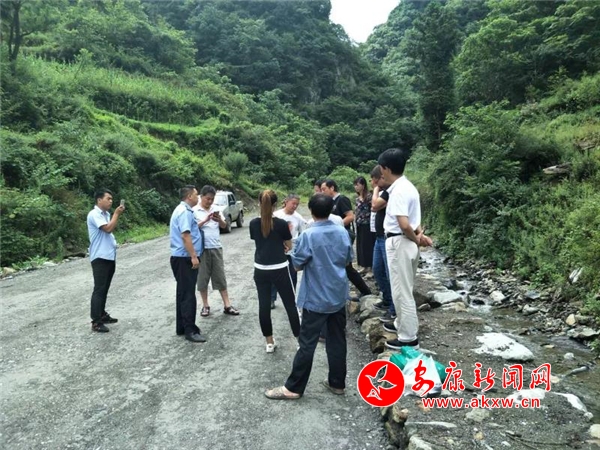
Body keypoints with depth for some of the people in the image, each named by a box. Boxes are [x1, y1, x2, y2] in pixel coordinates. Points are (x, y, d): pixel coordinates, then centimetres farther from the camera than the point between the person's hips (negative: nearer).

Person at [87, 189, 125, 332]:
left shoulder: (106, 214, 13)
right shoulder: (94, 214, -13)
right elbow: (108, 228, -22)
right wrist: (117, 214, -14)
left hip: (109, 256, 9)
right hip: (100, 257, -9)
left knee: (105, 289, 15)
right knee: (99, 289, -7)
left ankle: (102, 315, 26)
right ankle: (96, 322, -2)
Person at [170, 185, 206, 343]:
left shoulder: (183, 210, 17)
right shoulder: (184, 211, -17)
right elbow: (185, 235, -25)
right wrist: (194, 256, -26)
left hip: (183, 258, 11)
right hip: (185, 258, -11)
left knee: (184, 293, 15)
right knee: (188, 294, -6)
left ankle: (182, 327, 23)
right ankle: (190, 330, -1)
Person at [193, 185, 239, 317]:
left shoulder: (215, 209, 9)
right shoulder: (194, 211, -4)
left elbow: (224, 226, 11)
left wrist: (219, 220, -10)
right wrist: (205, 220, -22)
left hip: (216, 248, 3)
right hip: (202, 249, -3)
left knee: (220, 277, 6)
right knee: (202, 278, 5)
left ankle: (227, 306, 11)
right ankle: (205, 306, 18)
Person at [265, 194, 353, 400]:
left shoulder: (308, 235, -17)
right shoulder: (343, 233, -1)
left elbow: (297, 265, -9)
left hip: (316, 298, -5)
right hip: (338, 295, 5)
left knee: (307, 344, 2)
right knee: (337, 341, 14)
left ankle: (293, 388, 12)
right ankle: (337, 383, 26)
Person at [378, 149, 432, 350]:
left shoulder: (398, 191, -20)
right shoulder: (408, 186, 11)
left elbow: (404, 225, -26)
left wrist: (416, 239, -10)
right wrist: (420, 235, 0)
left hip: (399, 243, -10)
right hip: (407, 242, 10)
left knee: (402, 291, 0)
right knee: (403, 289, 22)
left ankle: (408, 338, 9)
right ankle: (402, 324, 38)